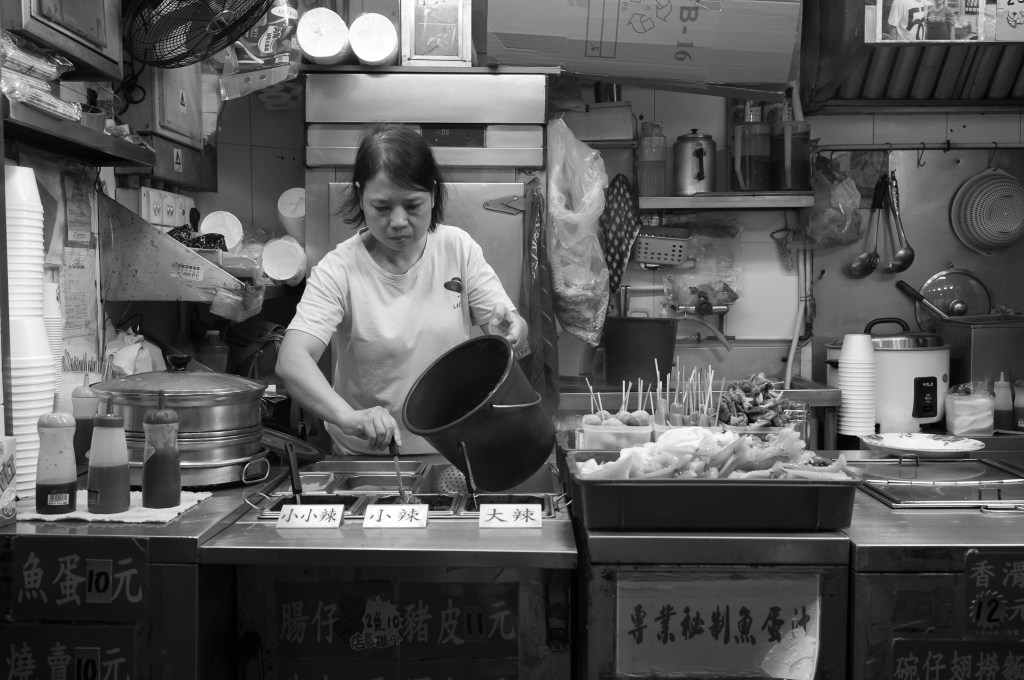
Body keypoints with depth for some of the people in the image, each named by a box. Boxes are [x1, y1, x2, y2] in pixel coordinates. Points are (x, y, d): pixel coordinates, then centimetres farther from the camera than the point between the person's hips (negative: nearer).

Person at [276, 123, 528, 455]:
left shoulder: (459, 247, -1)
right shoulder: (338, 270, -11)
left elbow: (517, 333, -1)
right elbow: (291, 361, -23)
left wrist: (510, 329, -26)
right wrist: (349, 416, -40)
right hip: (366, 455, -5)